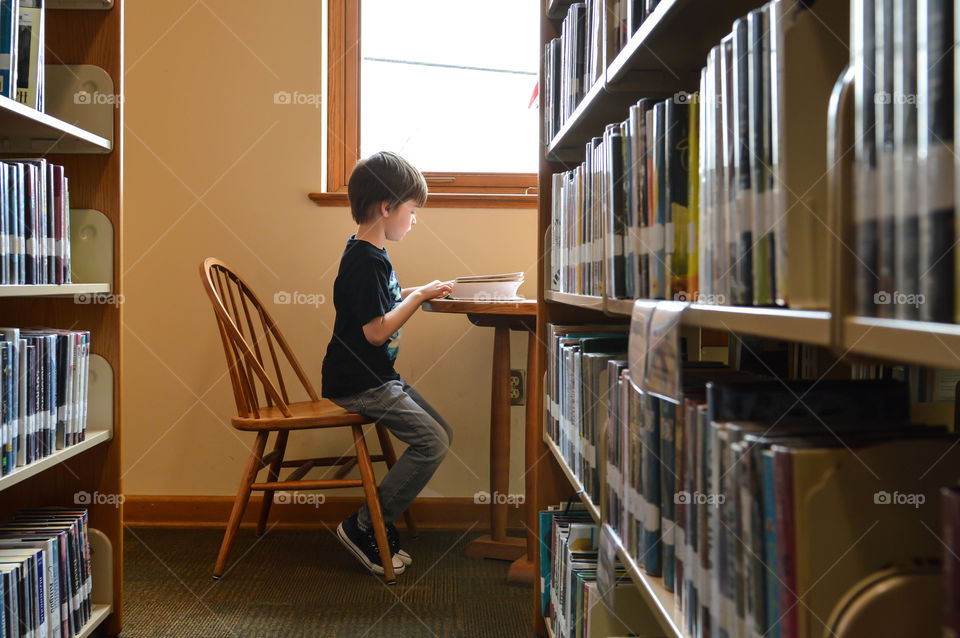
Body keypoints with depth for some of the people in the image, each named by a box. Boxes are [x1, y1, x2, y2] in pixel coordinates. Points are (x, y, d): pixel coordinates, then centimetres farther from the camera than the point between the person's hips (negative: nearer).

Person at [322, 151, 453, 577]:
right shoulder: (366, 261, -19)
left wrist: (421, 292, 13)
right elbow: (376, 331, -23)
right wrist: (419, 296, -13)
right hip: (357, 386, -10)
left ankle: (381, 523, 10)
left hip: (376, 379, 10)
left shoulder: (370, 255, 13)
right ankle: (364, 526, -5)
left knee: (439, 434, 9)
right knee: (433, 442, -14)